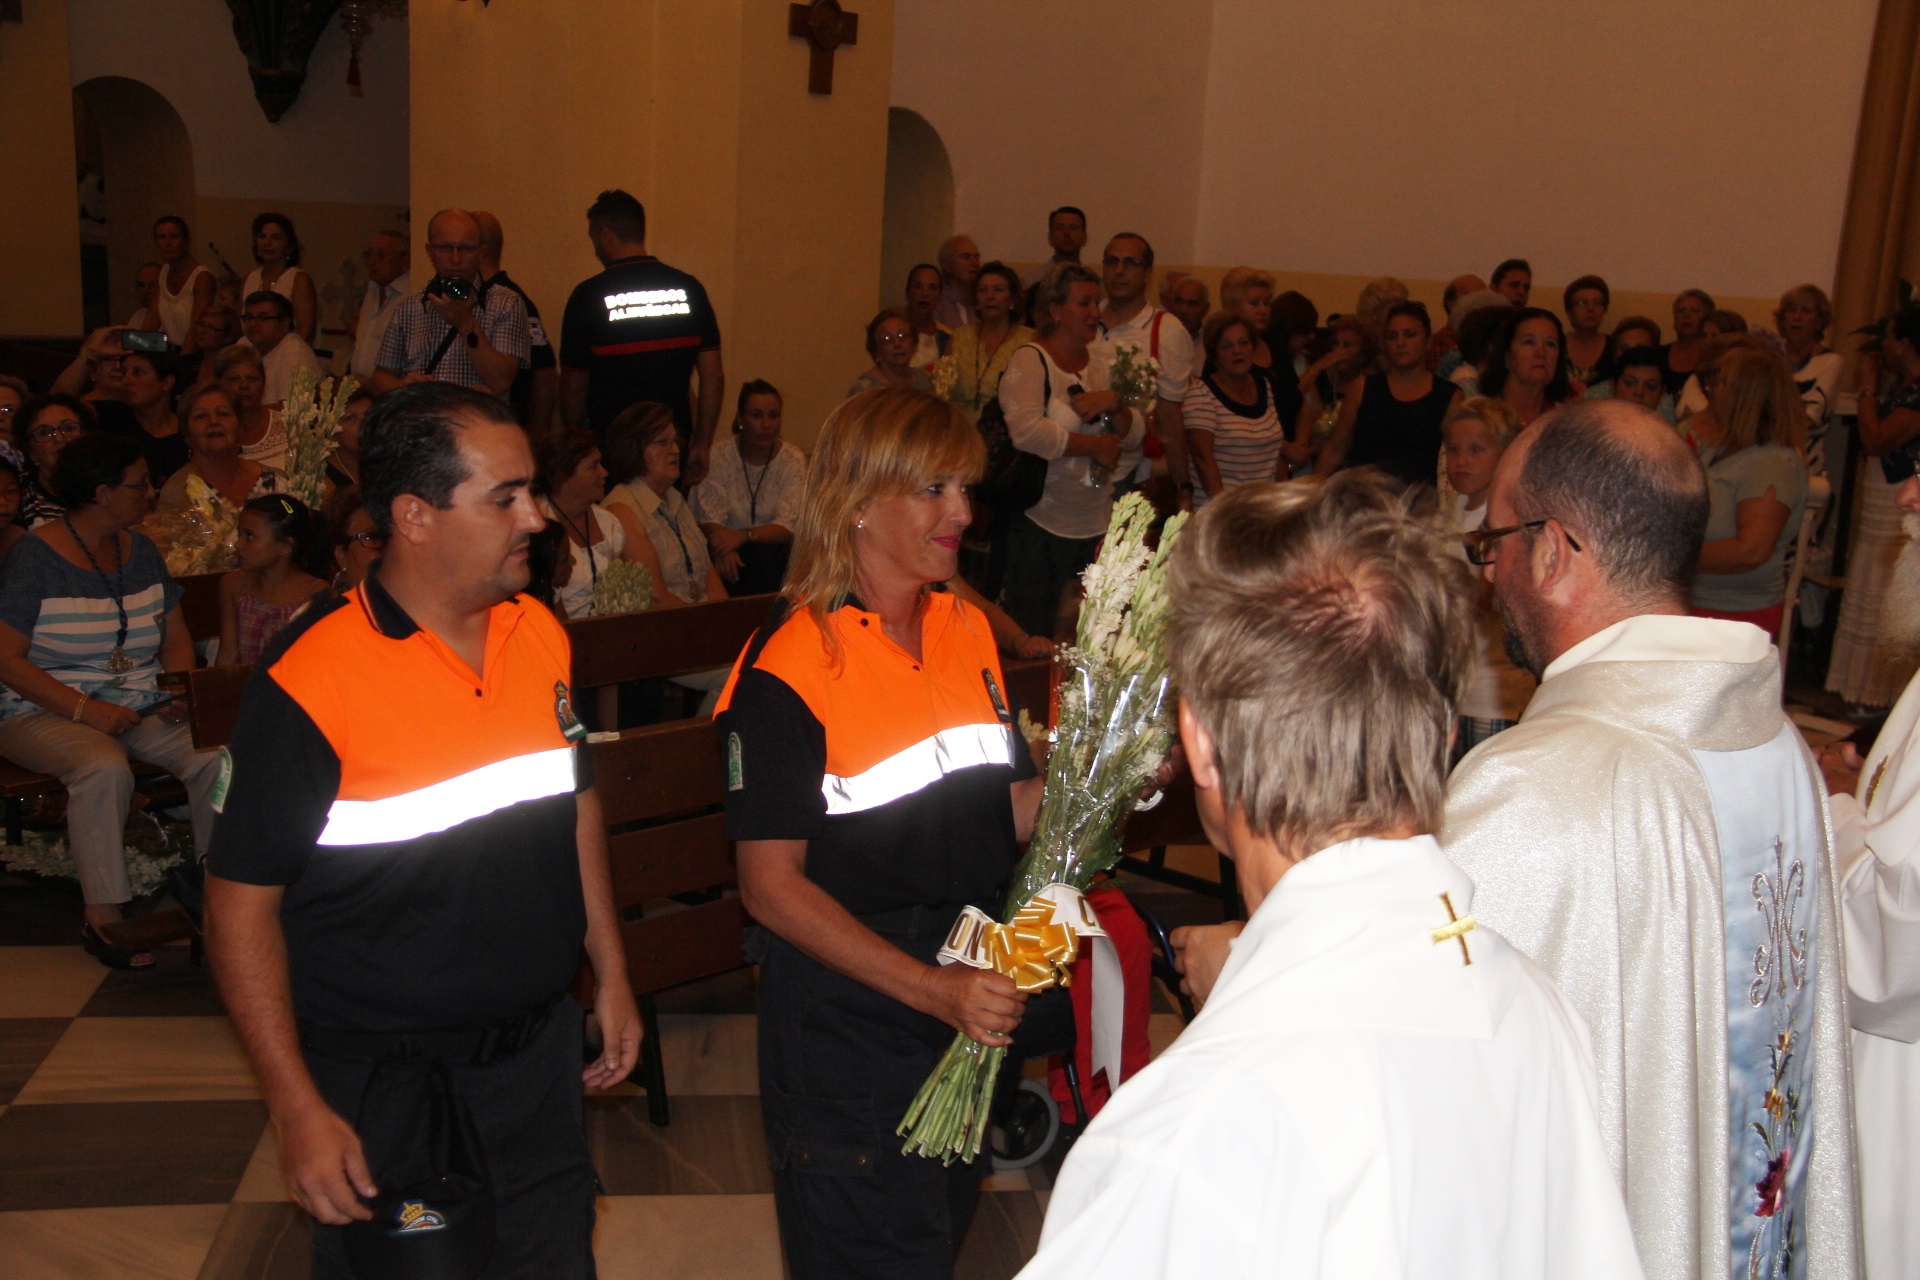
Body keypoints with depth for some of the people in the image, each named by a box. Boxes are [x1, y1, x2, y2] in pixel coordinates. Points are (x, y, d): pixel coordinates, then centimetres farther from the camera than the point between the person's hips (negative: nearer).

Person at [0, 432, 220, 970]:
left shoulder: (140, 551, 12)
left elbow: (175, 639, 15)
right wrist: (83, 709, -23)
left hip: (140, 705, 5)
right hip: (46, 712, -5)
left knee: (218, 753, -23)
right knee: (105, 768, -37)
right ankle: (103, 919, -26)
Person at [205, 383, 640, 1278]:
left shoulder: (542, 635, -1)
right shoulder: (308, 680, -19)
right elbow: (241, 900, -14)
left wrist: (610, 974, 14)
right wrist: (297, 1110, -14)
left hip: (537, 1053, 5)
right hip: (383, 1085, -5)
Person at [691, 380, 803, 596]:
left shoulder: (793, 460, -1)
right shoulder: (719, 456, 0)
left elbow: (788, 526, -11)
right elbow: (709, 518, -8)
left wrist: (743, 536, -29)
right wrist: (723, 548, -30)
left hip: (773, 549, 0)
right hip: (731, 547, 0)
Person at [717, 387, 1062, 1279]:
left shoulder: (968, 631, 4)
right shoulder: (789, 667, -18)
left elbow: (1011, 812, 7)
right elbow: (772, 887, -18)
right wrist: (934, 989, -25)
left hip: (975, 1015, 7)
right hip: (848, 1034, -7)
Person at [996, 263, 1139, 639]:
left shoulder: (1102, 362, 14)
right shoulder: (1029, 361, -7)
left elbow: (1133, 437, 14)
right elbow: (1026, 432, -24)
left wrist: (1114, 404, -8)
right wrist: (1095, 446, -12)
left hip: (1097, 523, 6)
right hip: (1041, 525, -6)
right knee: (1035, 639, -2)